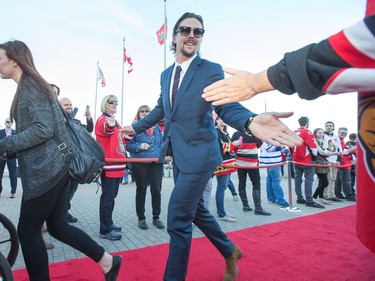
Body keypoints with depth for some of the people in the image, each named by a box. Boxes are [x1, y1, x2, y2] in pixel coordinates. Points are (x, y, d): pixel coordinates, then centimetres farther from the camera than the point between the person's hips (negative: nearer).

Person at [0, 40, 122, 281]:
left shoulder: (29, 85, -9)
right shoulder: (34, 85, 19)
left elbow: (43, 129, -20)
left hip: (44, 171, -9)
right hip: (55, 167, 9)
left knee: (27, 231, 4)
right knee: (58, 226, 14)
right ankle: (107, 261, 20)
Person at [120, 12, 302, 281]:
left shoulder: (211, 70, -8)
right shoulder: (166, 74, 11)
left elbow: (226, 106, -19)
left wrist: (251, 120, -41)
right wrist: (136, 127, 29)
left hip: (199, 153, -7)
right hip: (178, 154, 8)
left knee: (178, 220, -6)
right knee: (195, 209, 19)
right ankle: (230, 251, 43)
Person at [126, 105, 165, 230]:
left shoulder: (156, 127, 12)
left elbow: (162, 143, 14)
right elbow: (128, 145, -5)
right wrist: (140, 146, -19)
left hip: (156, 163, 3)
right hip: (140, 163, -3)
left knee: (156, 190, 5)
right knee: (141, 190, 9)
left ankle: (156, 217, 21)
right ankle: (141, 218, 22)